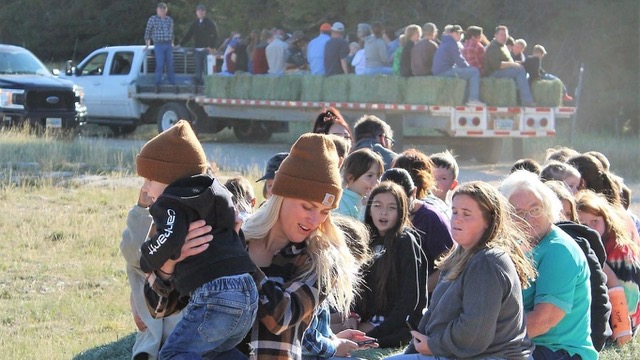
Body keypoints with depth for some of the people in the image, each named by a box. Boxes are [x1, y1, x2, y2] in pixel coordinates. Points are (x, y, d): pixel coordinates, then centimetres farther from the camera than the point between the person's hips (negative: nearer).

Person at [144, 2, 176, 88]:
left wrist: (172, 43, 19)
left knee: (170, 65, 4)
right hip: (158, 45, -4)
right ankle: (158, 83, -4)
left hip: (168, 45, 4)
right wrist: (147, 45, 3)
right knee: (160, 65, -11)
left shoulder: (170, 20, 11)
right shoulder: (152, 19, -1)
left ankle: (172, 83, 11)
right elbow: (147, 32, 5)